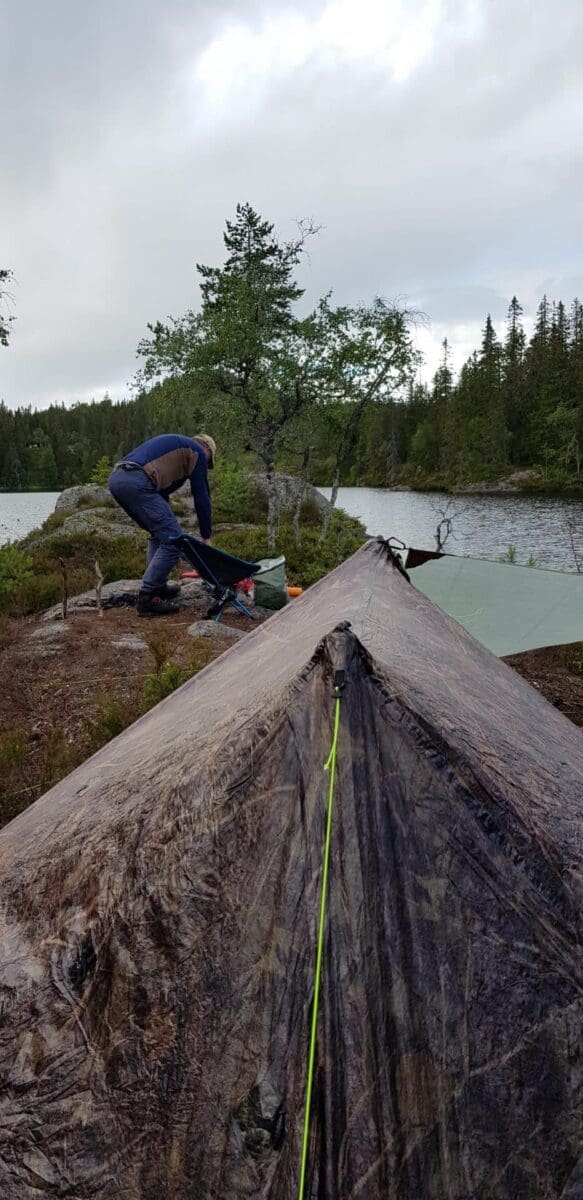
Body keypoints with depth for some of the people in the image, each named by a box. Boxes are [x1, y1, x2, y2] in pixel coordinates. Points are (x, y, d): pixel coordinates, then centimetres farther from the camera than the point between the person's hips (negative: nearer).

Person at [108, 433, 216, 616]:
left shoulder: (171, 443, 36)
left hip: (116, 478, 9)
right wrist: (206, 537, 18)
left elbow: (162, 490, 38)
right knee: (173, 539, -3)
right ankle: (148, 597, -4)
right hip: (137, 482, -9)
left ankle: (158, 586, 27)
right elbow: (201, 497, 10)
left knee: (159, 533, 24)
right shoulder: (197, 452, 13)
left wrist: (166, 521, 40)